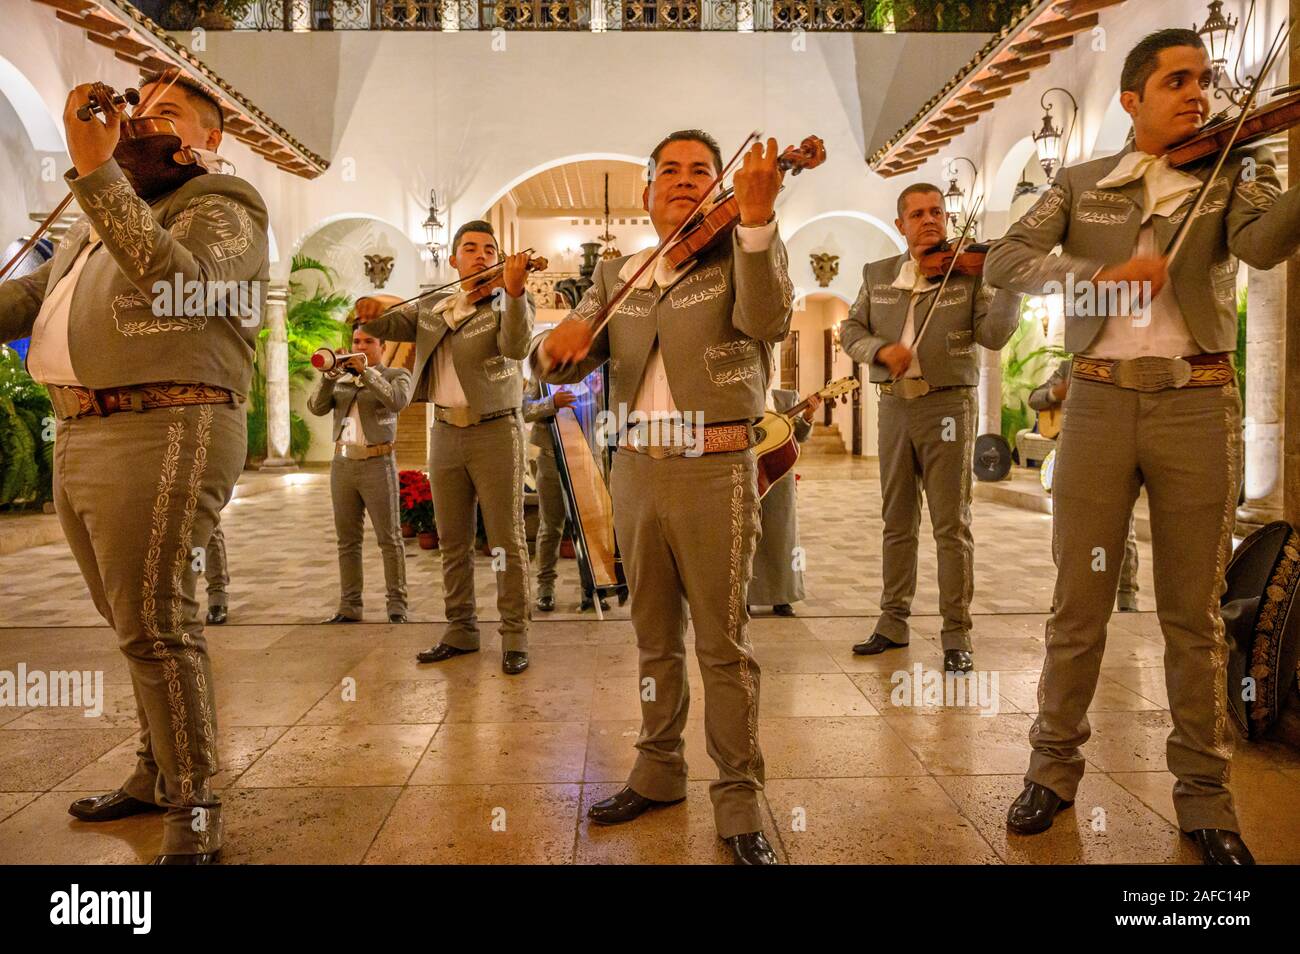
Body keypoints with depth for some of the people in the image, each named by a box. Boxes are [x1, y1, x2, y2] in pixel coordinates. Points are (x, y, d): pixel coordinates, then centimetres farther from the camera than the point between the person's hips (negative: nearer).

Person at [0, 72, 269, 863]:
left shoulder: (221, 211, -1)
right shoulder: (103, 222, 25)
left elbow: (176, 280, -20)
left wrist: (96, 170, -20)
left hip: (163, 433, -8)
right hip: (81, 438, 8)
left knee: (154, 624, -11)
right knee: (137, 619, 14)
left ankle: (195, 815, -2)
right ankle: (158, 773, 28)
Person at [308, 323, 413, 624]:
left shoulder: (396, 375, 5)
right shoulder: (341, 380, 16)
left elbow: (397, 401, -17)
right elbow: (317, 407, 0)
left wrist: (365, 371, -17)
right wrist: (330, 375, -13)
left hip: (377, 464, -5)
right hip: (342, 464, 5)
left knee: (389, 538, -4)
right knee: (348, 540, 6)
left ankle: (397, 606, 1)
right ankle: (349, 607, 11)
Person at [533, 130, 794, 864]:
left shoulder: (739, 253, 4)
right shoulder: (616, 276, 14)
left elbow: (768, 321, -17)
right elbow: (562, 367, 7)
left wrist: (758, 220, -31)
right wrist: (558, 343, -17)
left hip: (715, 471, -4)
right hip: (635, 469, 4)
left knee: (724, 641, 0)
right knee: (655, 635, 15)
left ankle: (740, 802, 13)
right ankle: (659, 772, 31)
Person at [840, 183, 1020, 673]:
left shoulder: (969, 272, 2)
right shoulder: (877, 275, 12)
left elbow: (993, 334, -8)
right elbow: (850, 330, 7)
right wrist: (880, 349, -12)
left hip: (948, 405, -3)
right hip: (894, 406, 3)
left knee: (952, 525, -3)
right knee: (897, 522, 10)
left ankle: (956, 634, 5)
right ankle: (893, 622, 21)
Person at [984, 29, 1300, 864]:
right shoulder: (1081, 184, 10)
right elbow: (1003, 263, -4)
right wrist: (1096, 273, -19)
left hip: (1199, 404, 0)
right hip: (1100, 401, 0)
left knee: (1194, 612, 6)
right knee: (1079, 602, 6)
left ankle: (1205, 795, 20)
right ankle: (1055, 765, 22)